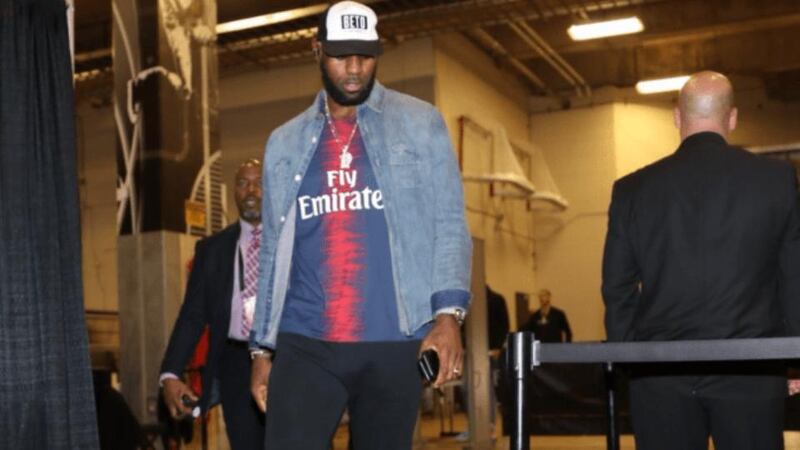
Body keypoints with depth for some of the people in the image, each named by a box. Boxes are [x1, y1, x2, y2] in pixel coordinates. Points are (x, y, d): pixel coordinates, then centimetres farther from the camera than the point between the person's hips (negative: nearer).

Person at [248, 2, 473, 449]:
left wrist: (448, 313, -14)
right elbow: (274, 251, 15)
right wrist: (262, 346, 12)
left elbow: (450, 225, 0)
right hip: (304, 343, 2)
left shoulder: (420, 123, 5)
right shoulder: (285, 143, 13)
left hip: (393, 343, -1)